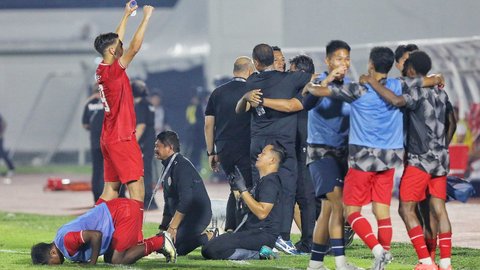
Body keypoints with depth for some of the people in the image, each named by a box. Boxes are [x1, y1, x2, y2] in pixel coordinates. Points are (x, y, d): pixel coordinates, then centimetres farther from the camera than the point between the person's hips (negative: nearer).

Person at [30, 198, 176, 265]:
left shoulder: (66, 241, -21)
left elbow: (96, 235, -30)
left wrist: (92, 263, -20)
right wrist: (82, 258, 10)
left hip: (124, 211, -10)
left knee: (117, 261, -12)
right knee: (109, 259, 10)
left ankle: (158, 242, -1)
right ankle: (158, 241, 12)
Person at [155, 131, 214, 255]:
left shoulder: (182, 166, -15)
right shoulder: (169, 168, 17)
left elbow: (185, 200, -23)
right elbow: (169, 202, 22)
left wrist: (173, 227, -23)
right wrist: (163, 228, 17)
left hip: (197, 215, -10)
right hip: (185, 216, 10)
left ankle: (208, 238, -7)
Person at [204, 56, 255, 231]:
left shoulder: (218, 93, 9)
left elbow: (208, 125, 9)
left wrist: (211, 153, 15)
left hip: (223, 149, 5)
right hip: (245, 149, -5)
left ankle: (229, 229, 10)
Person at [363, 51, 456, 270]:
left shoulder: (417, 93, -14)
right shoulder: (441, 93, 12)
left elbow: (396, 101, -33)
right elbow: (451, 124, 22)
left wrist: (372, 83, -24)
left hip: (420, 159, -8)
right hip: (440, 158, 8)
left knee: (406, 209, -3)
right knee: (439, 209, 8)